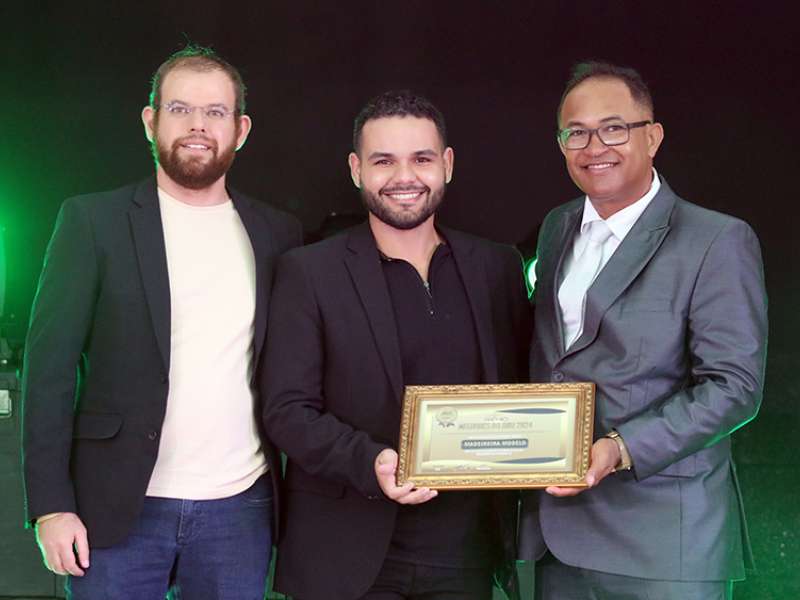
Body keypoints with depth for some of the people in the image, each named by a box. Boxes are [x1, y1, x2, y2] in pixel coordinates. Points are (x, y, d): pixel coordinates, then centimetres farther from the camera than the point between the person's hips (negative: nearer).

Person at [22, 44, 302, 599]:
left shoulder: (278, 234, 8)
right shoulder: (94, 220, 0)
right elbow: (51, 363, -3)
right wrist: (51, 505, -10)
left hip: (239, 510, 2)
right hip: (120, 509, -2)